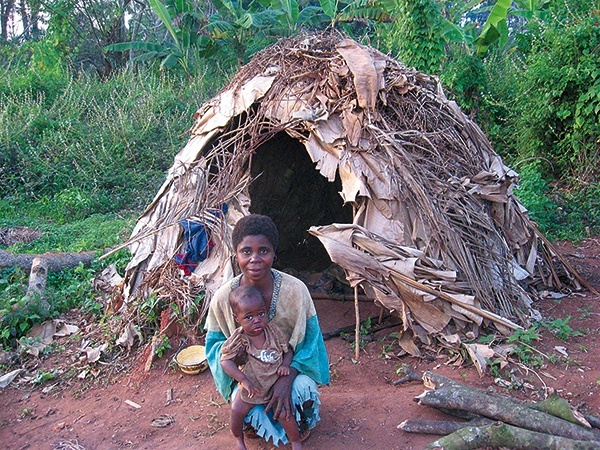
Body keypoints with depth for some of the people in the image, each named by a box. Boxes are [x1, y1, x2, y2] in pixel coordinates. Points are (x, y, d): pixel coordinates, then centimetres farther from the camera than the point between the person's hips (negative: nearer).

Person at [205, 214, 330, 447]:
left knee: (303, 391, -29)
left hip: (290, 366, -1)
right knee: (247, 408, -25)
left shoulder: (295, 290, -23)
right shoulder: (223, 297, -19)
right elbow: (215, 341, -3)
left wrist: (287, 379, -26)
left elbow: (310, 339, -13)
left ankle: (302, 425, 11)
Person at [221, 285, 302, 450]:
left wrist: (285, 364, -18)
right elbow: (226, 361, -17)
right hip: (252, 385, 1)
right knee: (237, 409, -6)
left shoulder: (273, 330, -11)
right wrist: (244, 380, -23)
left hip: (276, 382, 0)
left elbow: (288, 350, 1)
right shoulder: (239, 339, -17)